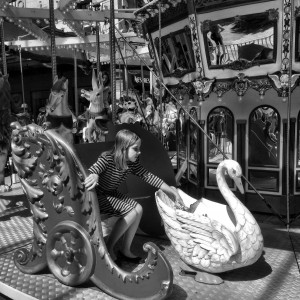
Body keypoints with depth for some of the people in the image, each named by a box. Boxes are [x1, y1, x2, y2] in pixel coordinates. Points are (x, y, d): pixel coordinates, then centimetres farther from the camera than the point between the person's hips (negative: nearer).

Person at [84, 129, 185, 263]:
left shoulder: (132, 163, -6)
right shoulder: (107, 159, -25)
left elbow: (148, 176, -4)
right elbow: (93, 169, -41)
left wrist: (173, 192, -6)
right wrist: (94, 175, -67)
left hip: (112, 194, 7)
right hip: (99, 196, -7)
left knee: (138, 209, -9)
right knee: (132, 212, -20)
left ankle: (126, 250, 3)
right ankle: (108, 248, -3)